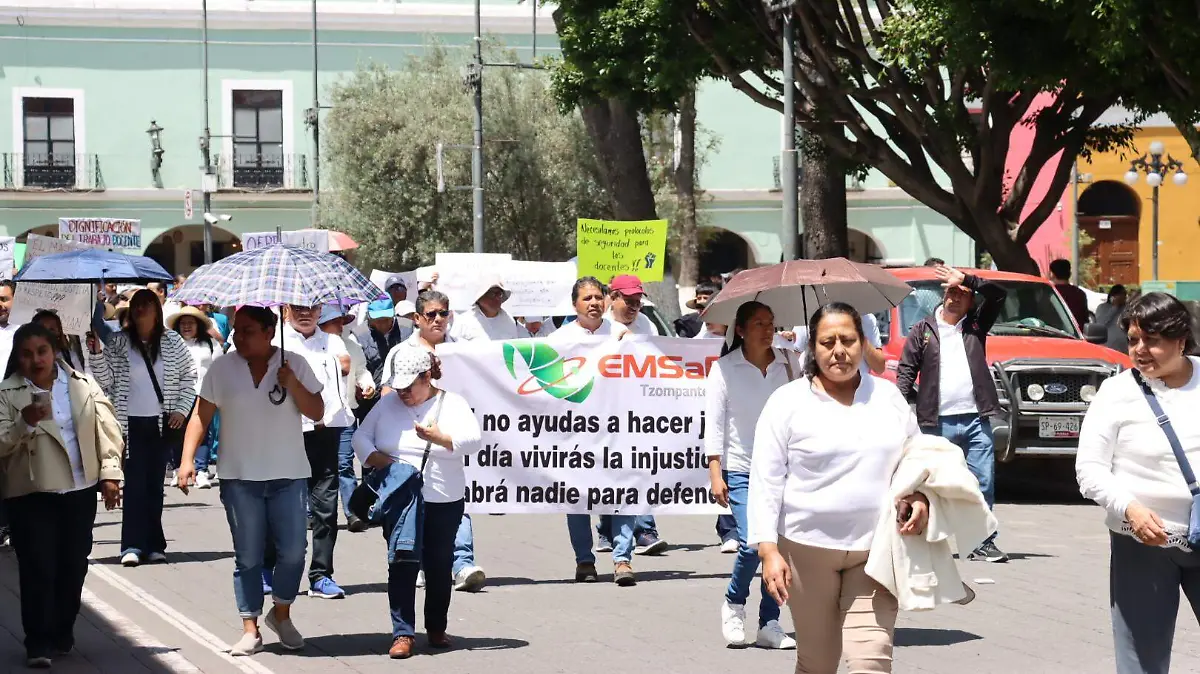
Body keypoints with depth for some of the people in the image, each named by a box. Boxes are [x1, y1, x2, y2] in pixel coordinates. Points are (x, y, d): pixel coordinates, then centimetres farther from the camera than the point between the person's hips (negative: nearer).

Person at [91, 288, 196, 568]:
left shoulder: (172, 341, 4)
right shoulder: (117, 343, 1)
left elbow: (188, 376, 10)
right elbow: (105, 379, -3)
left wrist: (181, 409, 2)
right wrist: (97, 353, -17)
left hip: (162, 423, 1)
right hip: (131, 423, -1)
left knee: (155, 483, 6)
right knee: (134, 483, -7)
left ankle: (154, 544, 10)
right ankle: (133, 545, -10)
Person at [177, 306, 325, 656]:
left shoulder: (294, 364, 0)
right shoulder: (222, 368, 1)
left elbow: (317, 412, -1)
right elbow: (201, 416, 2)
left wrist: (293, 385, -16)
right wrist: (188, 459, -7)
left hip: (289, 475, 0)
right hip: (239, 477, 0)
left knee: (293, 551, -4)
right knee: (248, 557, 3)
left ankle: (281, 614, 19)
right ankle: (250, 630, 8)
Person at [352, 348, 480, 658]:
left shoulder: (453, 404, 1)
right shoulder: (388, 404, 8)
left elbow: (473, 440, -11)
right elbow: (361, 437, 9)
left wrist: (440, 438, -27)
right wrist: (378, 460, -10)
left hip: (443, 503, -1)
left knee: (439, 566, 7)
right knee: (402, 565, -6)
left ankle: (437, 629, 22)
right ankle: (403, 633, -5)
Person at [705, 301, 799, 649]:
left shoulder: (788, 364, 7)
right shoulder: (724, 368, -1)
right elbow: (714, 422, -2)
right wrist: (715, 473, -8)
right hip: (741, 469, -3)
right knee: (752, 544, -15)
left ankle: (769, 624, 9)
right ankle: (734, 604, 13)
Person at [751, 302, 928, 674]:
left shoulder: (889, 398, 10)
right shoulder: (787, 402, 0)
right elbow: (766, 481, -3)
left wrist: (920, 497, -1)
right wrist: (769, 549, -12)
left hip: (876, 549, 2)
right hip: (808, 547, -2)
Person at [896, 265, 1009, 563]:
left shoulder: (976, 325, 12)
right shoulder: (923, 329, 10)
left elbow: (998, 294, 2)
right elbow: (906, 368, 9)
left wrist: (966, 279, -4)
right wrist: (905, 397, -4)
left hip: (975, 420, 1)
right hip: (937, 423, -1)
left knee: (984, 483, -2)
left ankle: (983, 543, 3)